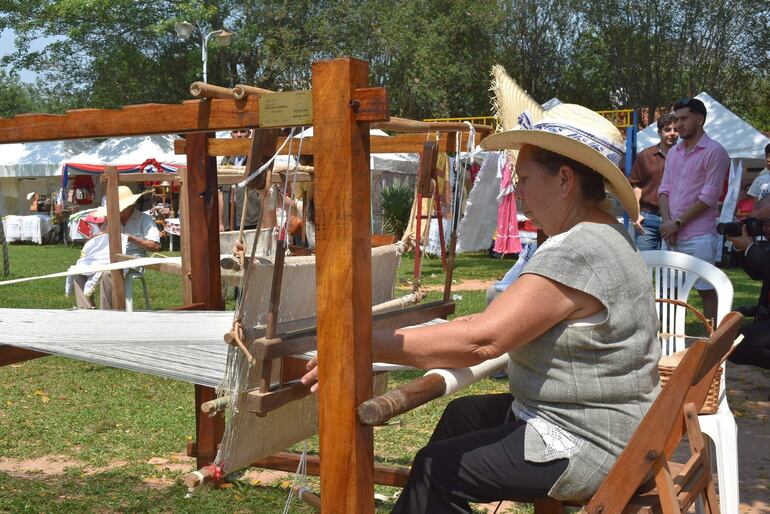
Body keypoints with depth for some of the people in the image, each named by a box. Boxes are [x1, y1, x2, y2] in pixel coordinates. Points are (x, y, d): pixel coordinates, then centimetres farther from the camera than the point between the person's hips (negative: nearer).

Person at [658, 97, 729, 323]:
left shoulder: (714, 151, -6)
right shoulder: (673, 152, 15)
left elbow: (708, 196, -11)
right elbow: (664, 190, 11)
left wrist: (678, 223, -12)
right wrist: (667, 222, -5)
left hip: (699, 236, -6)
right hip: (670, 234, 7)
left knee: (706, 290, -1)